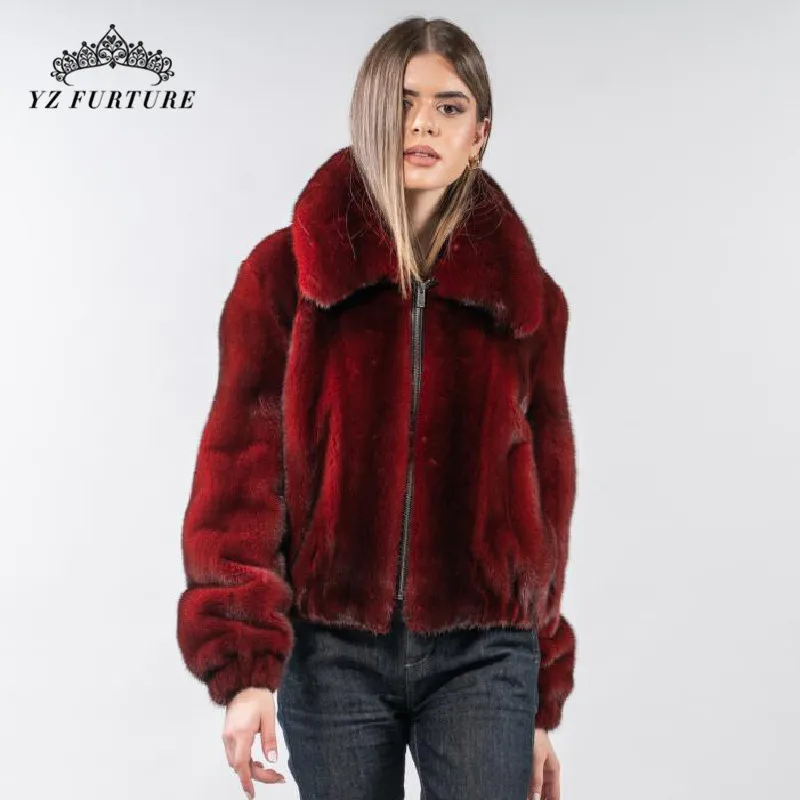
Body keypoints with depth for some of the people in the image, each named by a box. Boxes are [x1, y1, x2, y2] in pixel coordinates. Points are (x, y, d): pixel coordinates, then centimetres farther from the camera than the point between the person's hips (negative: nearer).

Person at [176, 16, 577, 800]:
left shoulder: (525, 295, 4)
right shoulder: (285, 273, -1)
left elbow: (543, 492, 9)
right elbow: (240, 469, -4)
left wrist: (542, 706, 11)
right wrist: (243, 667, -12)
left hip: (482, 655, 1)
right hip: (332, 653, 0)